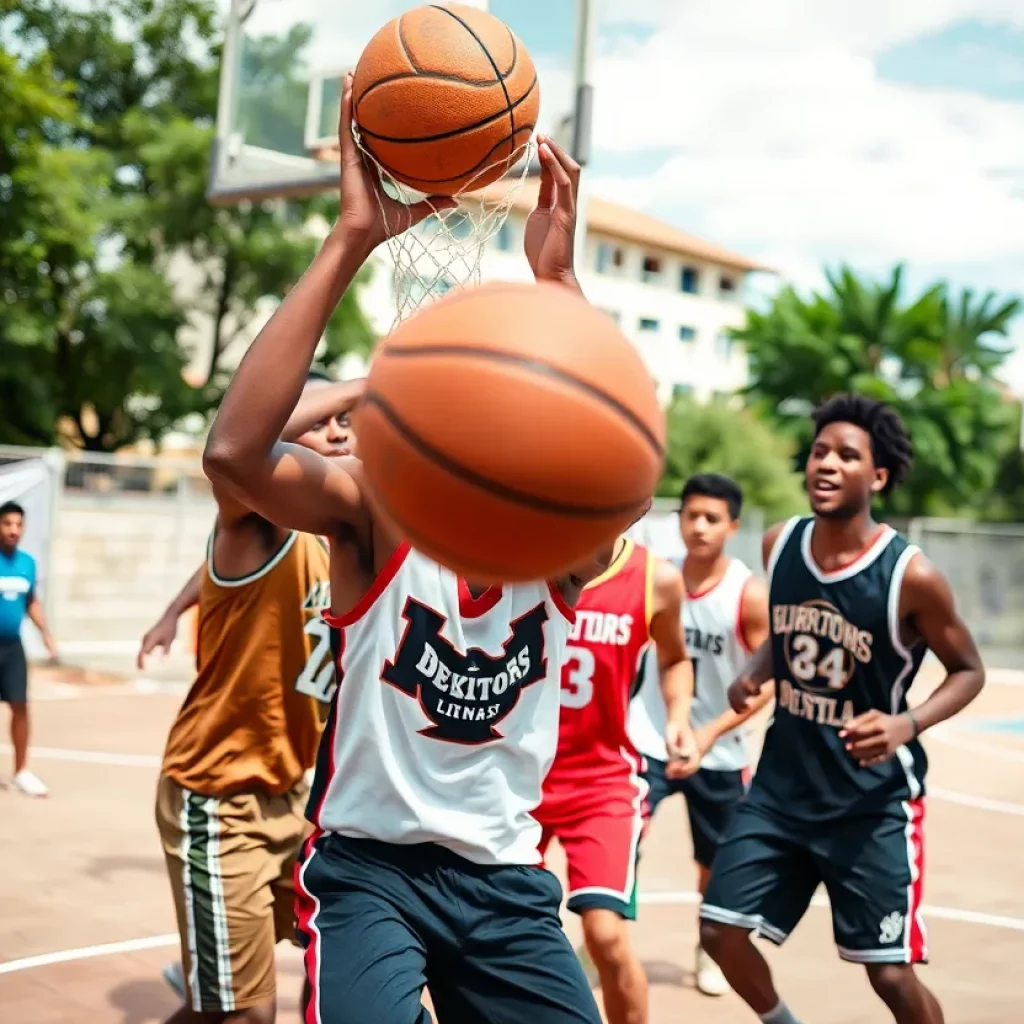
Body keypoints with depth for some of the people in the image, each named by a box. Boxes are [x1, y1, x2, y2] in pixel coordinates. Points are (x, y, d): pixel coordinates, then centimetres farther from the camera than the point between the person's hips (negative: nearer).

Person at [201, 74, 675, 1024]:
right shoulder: (376, 510, -12)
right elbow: (233, 451, -32)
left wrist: (559, 278, -37)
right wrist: (349, 242, -34)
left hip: (506, 876, 4)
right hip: (368, 864, -3)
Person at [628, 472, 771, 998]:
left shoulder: (749, 594, -17)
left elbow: (766, 681, -16)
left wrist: (709, 733, -25)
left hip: (719, 752, -1)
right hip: (650, 739, 1)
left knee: (716, 861, 17)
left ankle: (709, 949, 42)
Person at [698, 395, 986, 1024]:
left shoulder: (910, 575, -19)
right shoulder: (780, 544, -3)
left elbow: (969, 671, -6)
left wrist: (908, 724, -24)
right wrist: (754, 678, -4)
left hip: (873, 800, -5)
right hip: (783, 785, 5)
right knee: (721, 930, 5)